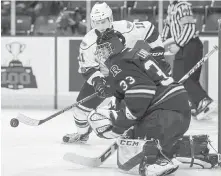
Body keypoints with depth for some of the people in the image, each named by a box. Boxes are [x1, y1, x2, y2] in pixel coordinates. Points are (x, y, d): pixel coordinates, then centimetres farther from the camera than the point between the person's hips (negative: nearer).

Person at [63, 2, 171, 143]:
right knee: (84, 103, -1)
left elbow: (150, 30, -14)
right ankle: (82, 133, 25)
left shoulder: (126, 29, -27)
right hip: (102, 75, 1)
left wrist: (158, 54, -12)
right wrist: (97, 80, -37)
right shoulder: (88, 43, -22)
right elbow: (86, 69, -18)